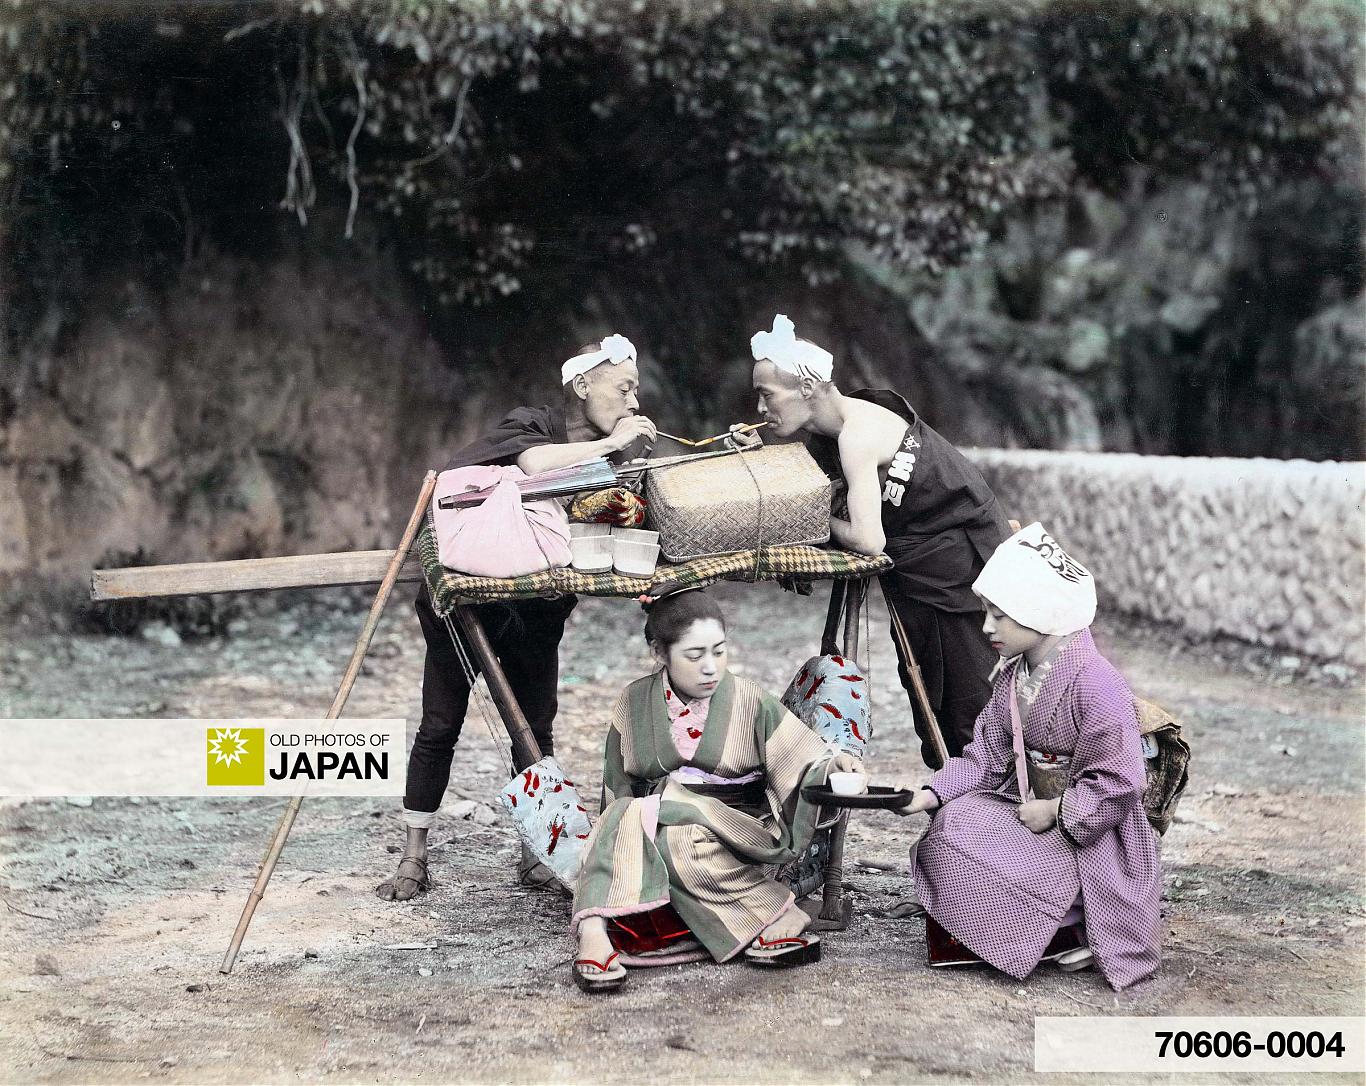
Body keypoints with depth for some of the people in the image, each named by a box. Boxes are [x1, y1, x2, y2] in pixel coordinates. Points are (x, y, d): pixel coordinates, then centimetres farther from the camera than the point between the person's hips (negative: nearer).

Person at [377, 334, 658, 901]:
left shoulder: (606, 452, 4)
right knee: (439, 727, 1)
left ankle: (536, 856, 16)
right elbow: (537, 462, -36)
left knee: (536, 728, 4)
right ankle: (413, 860, 10)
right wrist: (610, 445, -28)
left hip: (536, 612, 5)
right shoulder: (530, 424, -13)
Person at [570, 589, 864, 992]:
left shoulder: (748, 702, 1)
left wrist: (832, 765, -24)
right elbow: (619, 790, 11)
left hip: (737, 832, -2)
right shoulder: (635, 703, 6)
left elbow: (802, 764, -3)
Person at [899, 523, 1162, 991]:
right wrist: (933, 793, -9)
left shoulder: (1095, 685, -23)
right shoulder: (1014, 676, 5)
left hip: (1086, 839, -9)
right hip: (1033, 807, 9)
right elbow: (988, 755, 4)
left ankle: (1070, 931, -6)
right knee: (950, 822, -13)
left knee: (961, 855, -21)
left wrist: (1054, 812, -19)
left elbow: (1116, 786, -23)